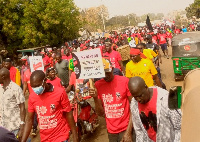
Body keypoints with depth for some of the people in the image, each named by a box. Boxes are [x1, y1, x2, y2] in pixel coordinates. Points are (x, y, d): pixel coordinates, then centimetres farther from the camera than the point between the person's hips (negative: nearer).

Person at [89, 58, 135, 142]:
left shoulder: (124, 81, -10)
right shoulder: (98, 85, -2)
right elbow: (101, 113, -1)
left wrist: (128, 132, -12)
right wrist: (95, 98, -17)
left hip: (126, 129, -3)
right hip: (111, 131, 3)